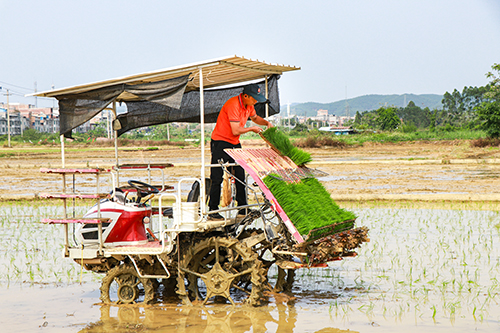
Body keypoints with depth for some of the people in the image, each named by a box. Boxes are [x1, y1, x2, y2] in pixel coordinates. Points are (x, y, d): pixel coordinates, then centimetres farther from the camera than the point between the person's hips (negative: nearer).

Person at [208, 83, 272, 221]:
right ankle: (212, 211, -1)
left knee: (240, 176, 4)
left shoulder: (249, 105, 3)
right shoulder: (233, 105, -25)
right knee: (217, 178, -6)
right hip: (220, 142, -8)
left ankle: (242, 208, 9)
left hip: (235, 143, 8)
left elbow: (255, 118, 25)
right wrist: (251, 129, -12)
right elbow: (236, 130, -27)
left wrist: (267, 123, 6)